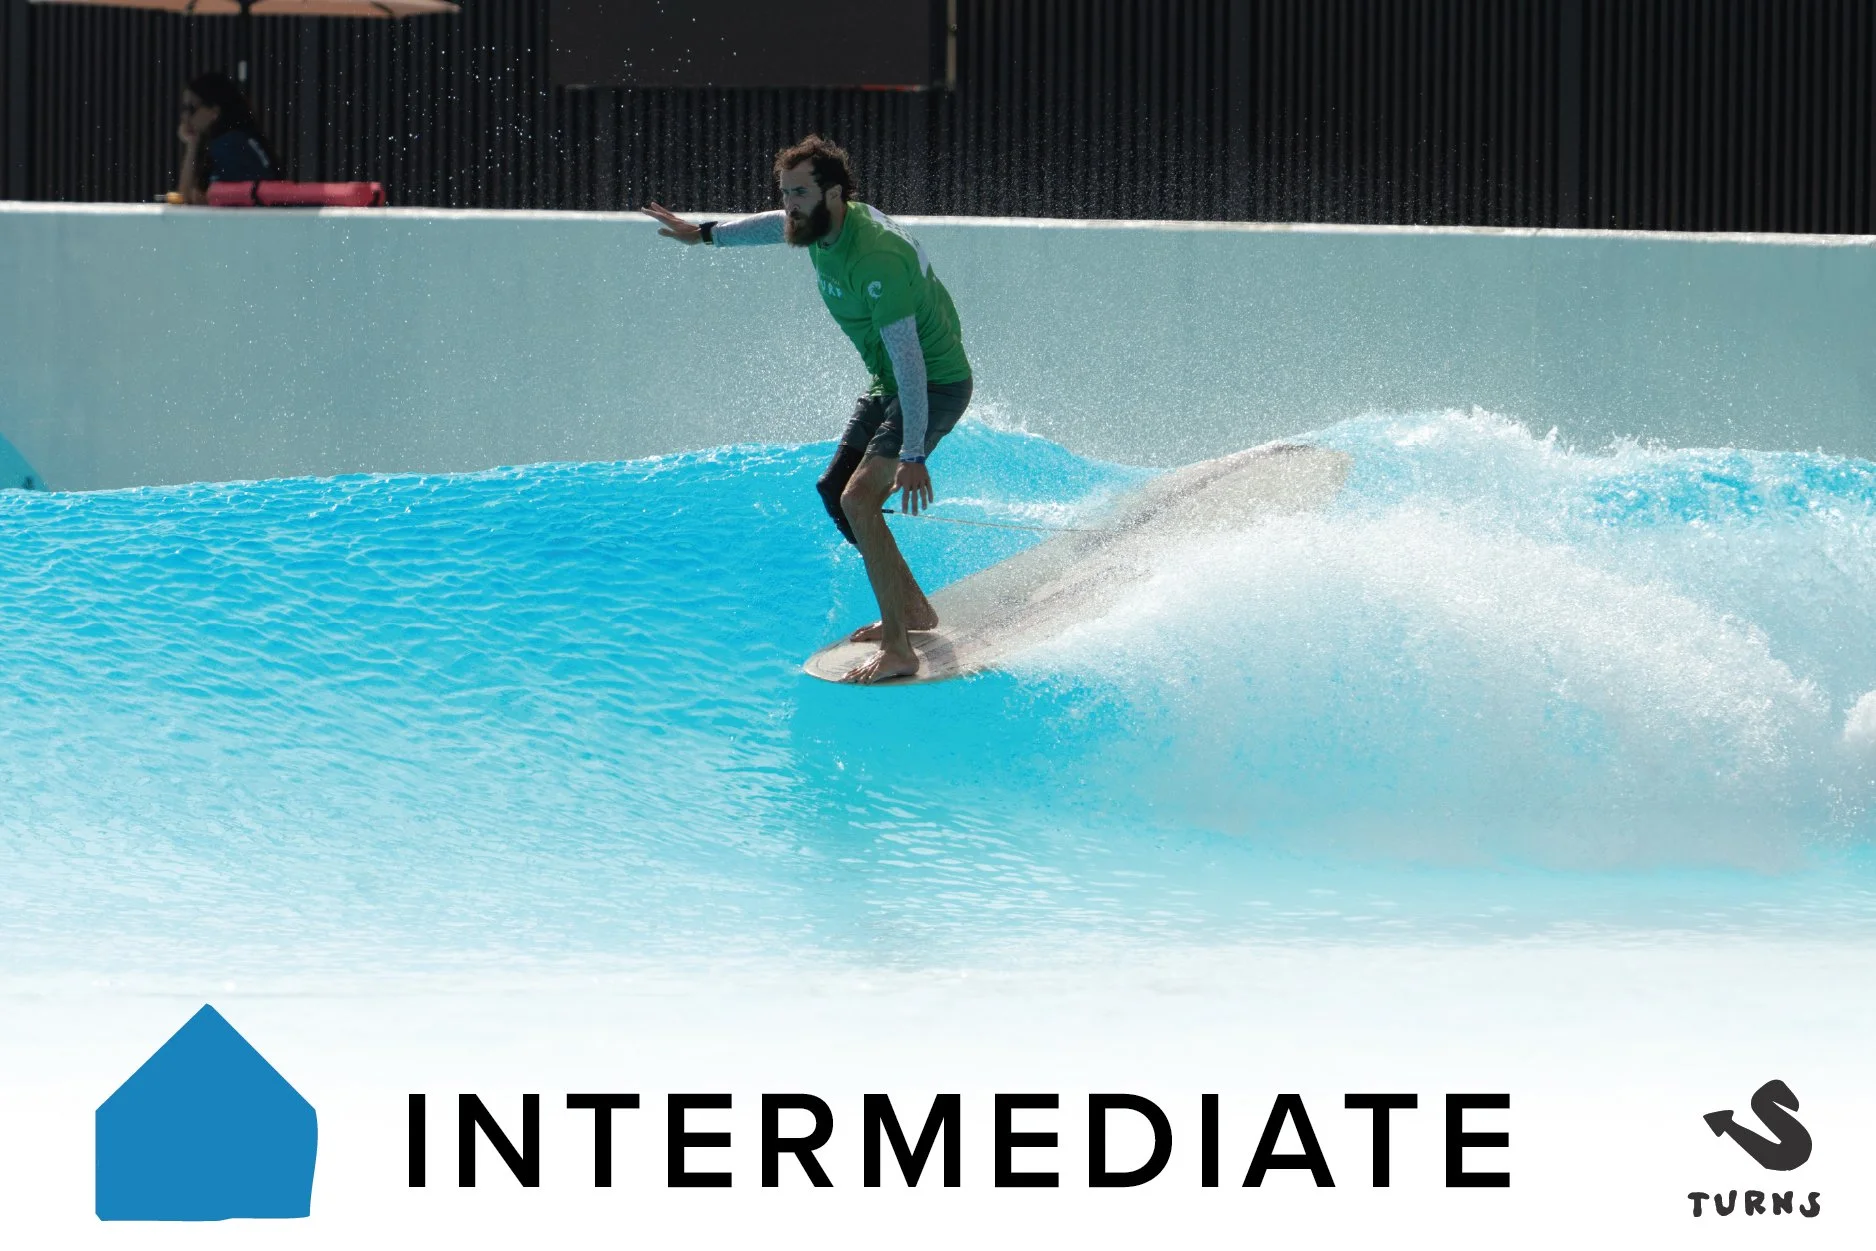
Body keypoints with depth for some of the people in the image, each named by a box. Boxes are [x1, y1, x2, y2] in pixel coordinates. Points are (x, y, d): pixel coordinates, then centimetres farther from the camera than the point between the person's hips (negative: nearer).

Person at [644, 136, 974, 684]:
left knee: (860, 498, -23)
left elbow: (908, 358, -32)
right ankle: (913, 609, 30)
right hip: (888, 385, 10)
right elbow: (772, 226, 24)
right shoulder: (822, 226, -2)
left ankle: (898, 650, -25)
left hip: (934, 386, -10)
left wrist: (913, 456, -34)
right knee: (836, 493, 16)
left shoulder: (874, 259, -31)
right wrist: (702, 233, 37)